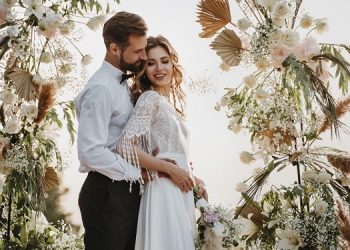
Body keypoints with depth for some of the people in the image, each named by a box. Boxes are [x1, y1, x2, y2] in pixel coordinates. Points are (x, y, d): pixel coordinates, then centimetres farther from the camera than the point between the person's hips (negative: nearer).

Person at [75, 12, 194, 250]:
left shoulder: (122, 84, 14)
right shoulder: (100, 89, -16)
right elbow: (91, 152, -24)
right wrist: (140, 172, -17)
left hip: (127, 191, 9)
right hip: (107, 194, -9)